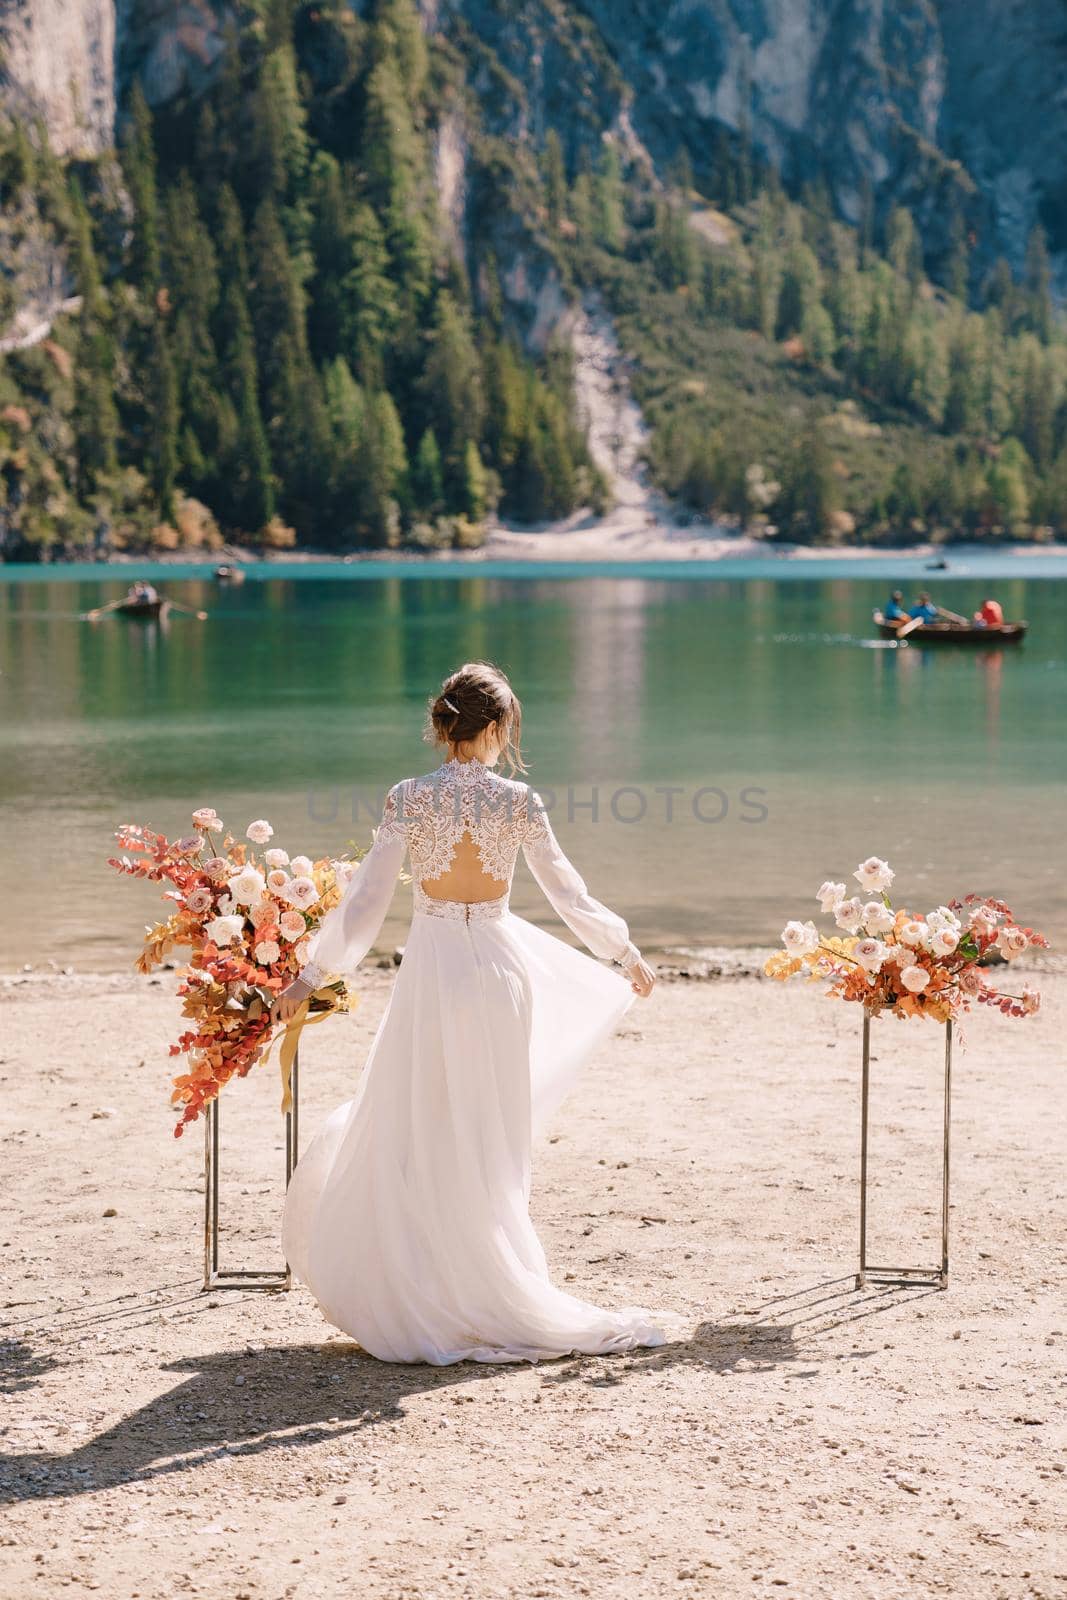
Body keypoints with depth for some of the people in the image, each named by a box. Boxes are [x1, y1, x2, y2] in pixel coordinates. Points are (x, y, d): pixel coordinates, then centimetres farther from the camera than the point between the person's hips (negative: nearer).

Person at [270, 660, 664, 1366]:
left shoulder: (409, 798, -8)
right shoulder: (519, 801, -6)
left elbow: (367, 896, -7)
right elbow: (568, 891, 1)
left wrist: (310, 974, 1)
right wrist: (628, 954, 15)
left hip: (431, 973, -1)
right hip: (499, 969, 1)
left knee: (415, 1140, 10)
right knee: (491, 1140, 11)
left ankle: (415, 1296, 11)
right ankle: (491, 1290, 17)